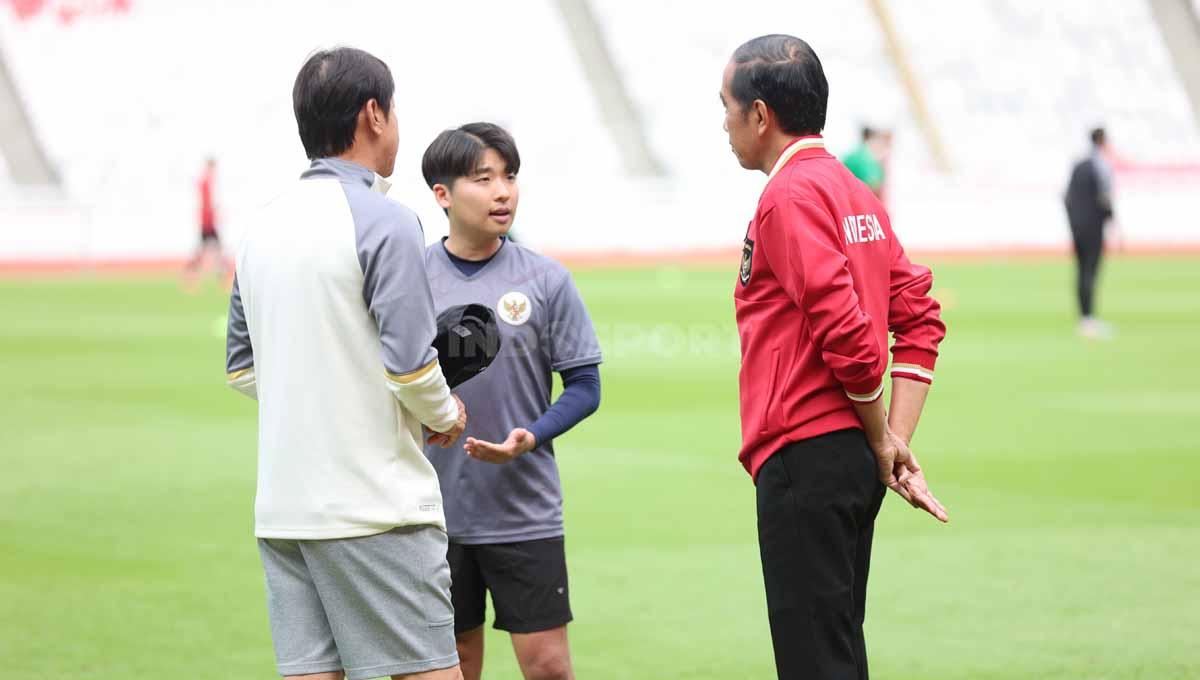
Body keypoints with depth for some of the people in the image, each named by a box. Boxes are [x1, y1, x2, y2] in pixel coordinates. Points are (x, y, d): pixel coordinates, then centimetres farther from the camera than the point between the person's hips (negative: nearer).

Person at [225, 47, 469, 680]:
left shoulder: (262, 226, 11)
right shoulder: (383, 222, -11)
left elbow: (243, 367, 16)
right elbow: (408, 362, -15)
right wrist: (446, 415, 3)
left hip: (282, 506, 7)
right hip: (375, 504, -7)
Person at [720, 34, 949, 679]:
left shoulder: (790, 196, -12)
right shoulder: (852, 191, 16)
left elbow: (846, 330, -19)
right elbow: (920, 316, 13)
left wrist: (883, 444, -7)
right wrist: (895, 442, 6)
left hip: (805, 460, -10)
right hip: (856, 459, 10)